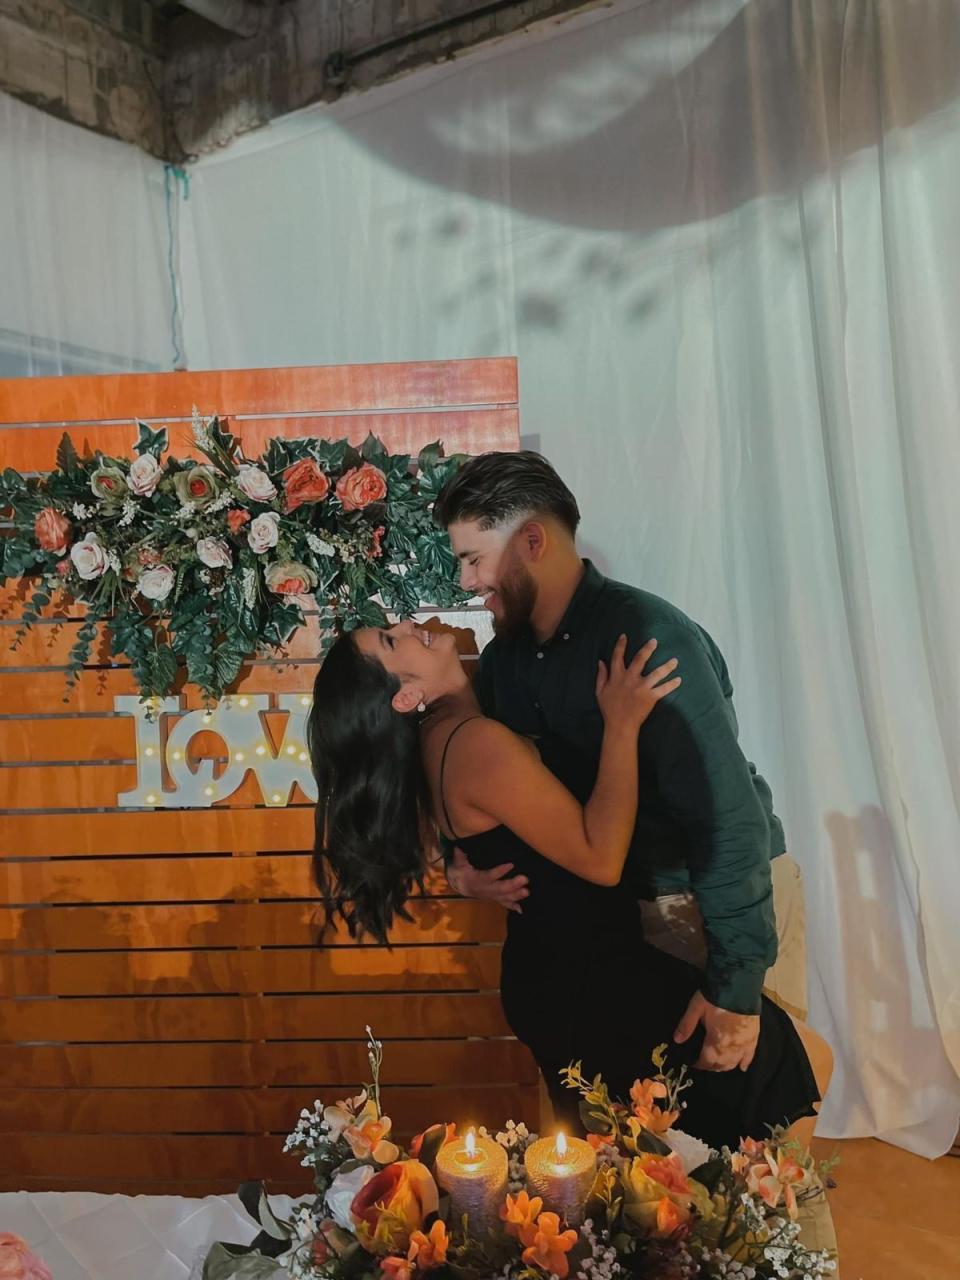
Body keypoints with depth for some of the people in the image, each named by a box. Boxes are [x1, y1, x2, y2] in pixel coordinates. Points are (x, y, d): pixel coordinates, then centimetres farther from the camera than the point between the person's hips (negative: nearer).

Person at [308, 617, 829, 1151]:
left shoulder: (436, 739, 2)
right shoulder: (478, 742, -27)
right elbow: (601, 859, -26)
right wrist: (621, 725, -22)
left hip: (549, 976, 9)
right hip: (591, 987, -9)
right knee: (785, 1057, 2)